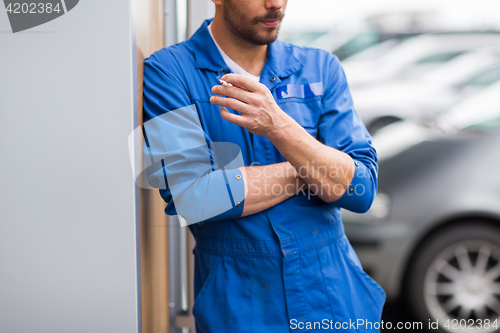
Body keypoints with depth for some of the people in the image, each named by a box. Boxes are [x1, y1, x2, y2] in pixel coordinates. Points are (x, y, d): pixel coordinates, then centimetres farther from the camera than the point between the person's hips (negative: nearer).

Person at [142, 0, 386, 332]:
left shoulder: (322, 68, 1)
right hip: (236, 305, -3)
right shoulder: (166, 72, -8)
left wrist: (279, 127, -24)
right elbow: (192, 197, -19)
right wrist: (315, 168, -11)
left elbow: (360, 190, -8)